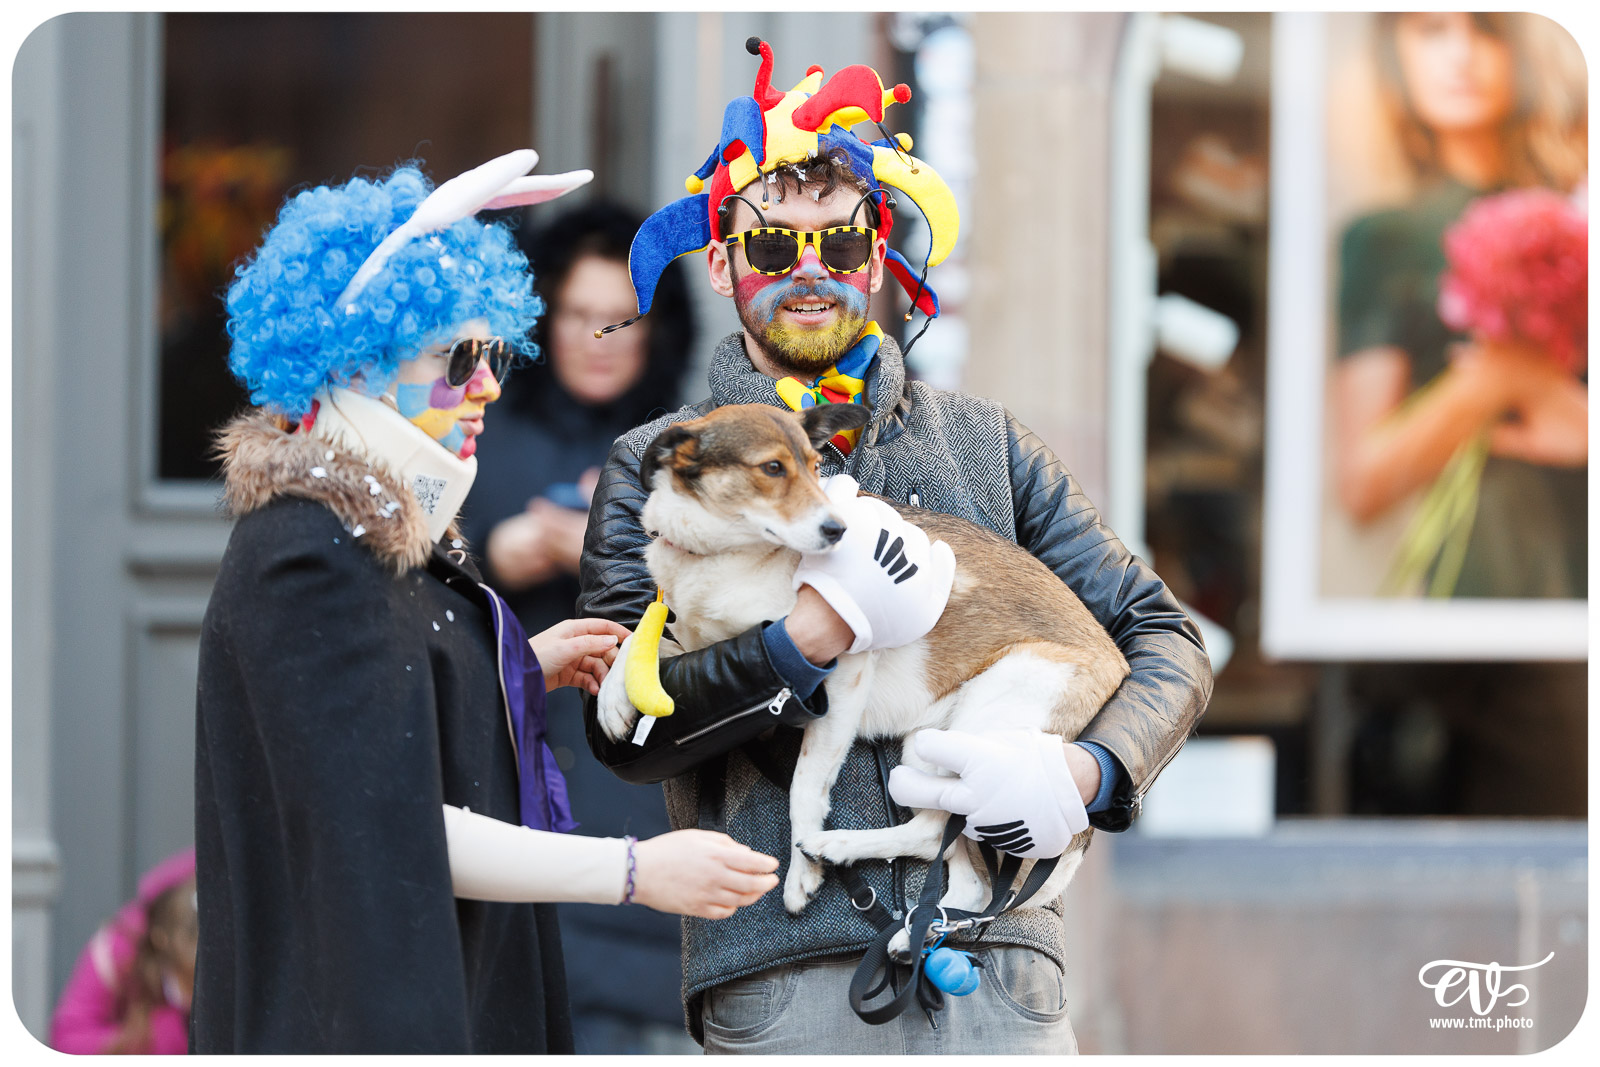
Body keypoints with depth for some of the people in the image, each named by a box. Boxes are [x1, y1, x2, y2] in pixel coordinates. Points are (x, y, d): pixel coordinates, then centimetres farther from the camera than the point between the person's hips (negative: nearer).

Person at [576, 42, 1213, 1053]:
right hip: (782, 977, -2)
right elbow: (625, 725, -2)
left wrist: (1084, 768, -7)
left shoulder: (984, 441, 17)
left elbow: (1166, 639, 13)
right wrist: (815, 633, -15)